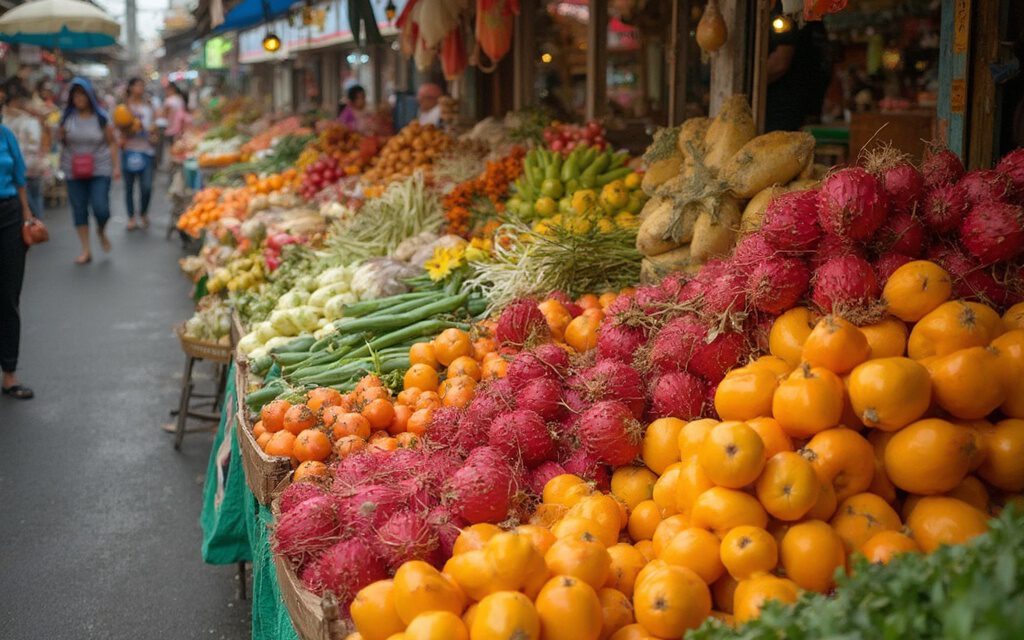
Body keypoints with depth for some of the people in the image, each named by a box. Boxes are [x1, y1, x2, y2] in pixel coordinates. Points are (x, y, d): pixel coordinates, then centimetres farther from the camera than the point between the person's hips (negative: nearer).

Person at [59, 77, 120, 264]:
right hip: (74, 172, 2)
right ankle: (86, 251, 12)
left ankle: (102, 231, 23)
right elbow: (61, 142, 9)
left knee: (100, 208, -12)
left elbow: (112, 142, 2)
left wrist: (116, 166, -4)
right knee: (79, 210, 3)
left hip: (100, 170, -2)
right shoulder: (67, 117, 3)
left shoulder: (101, 117, -2)